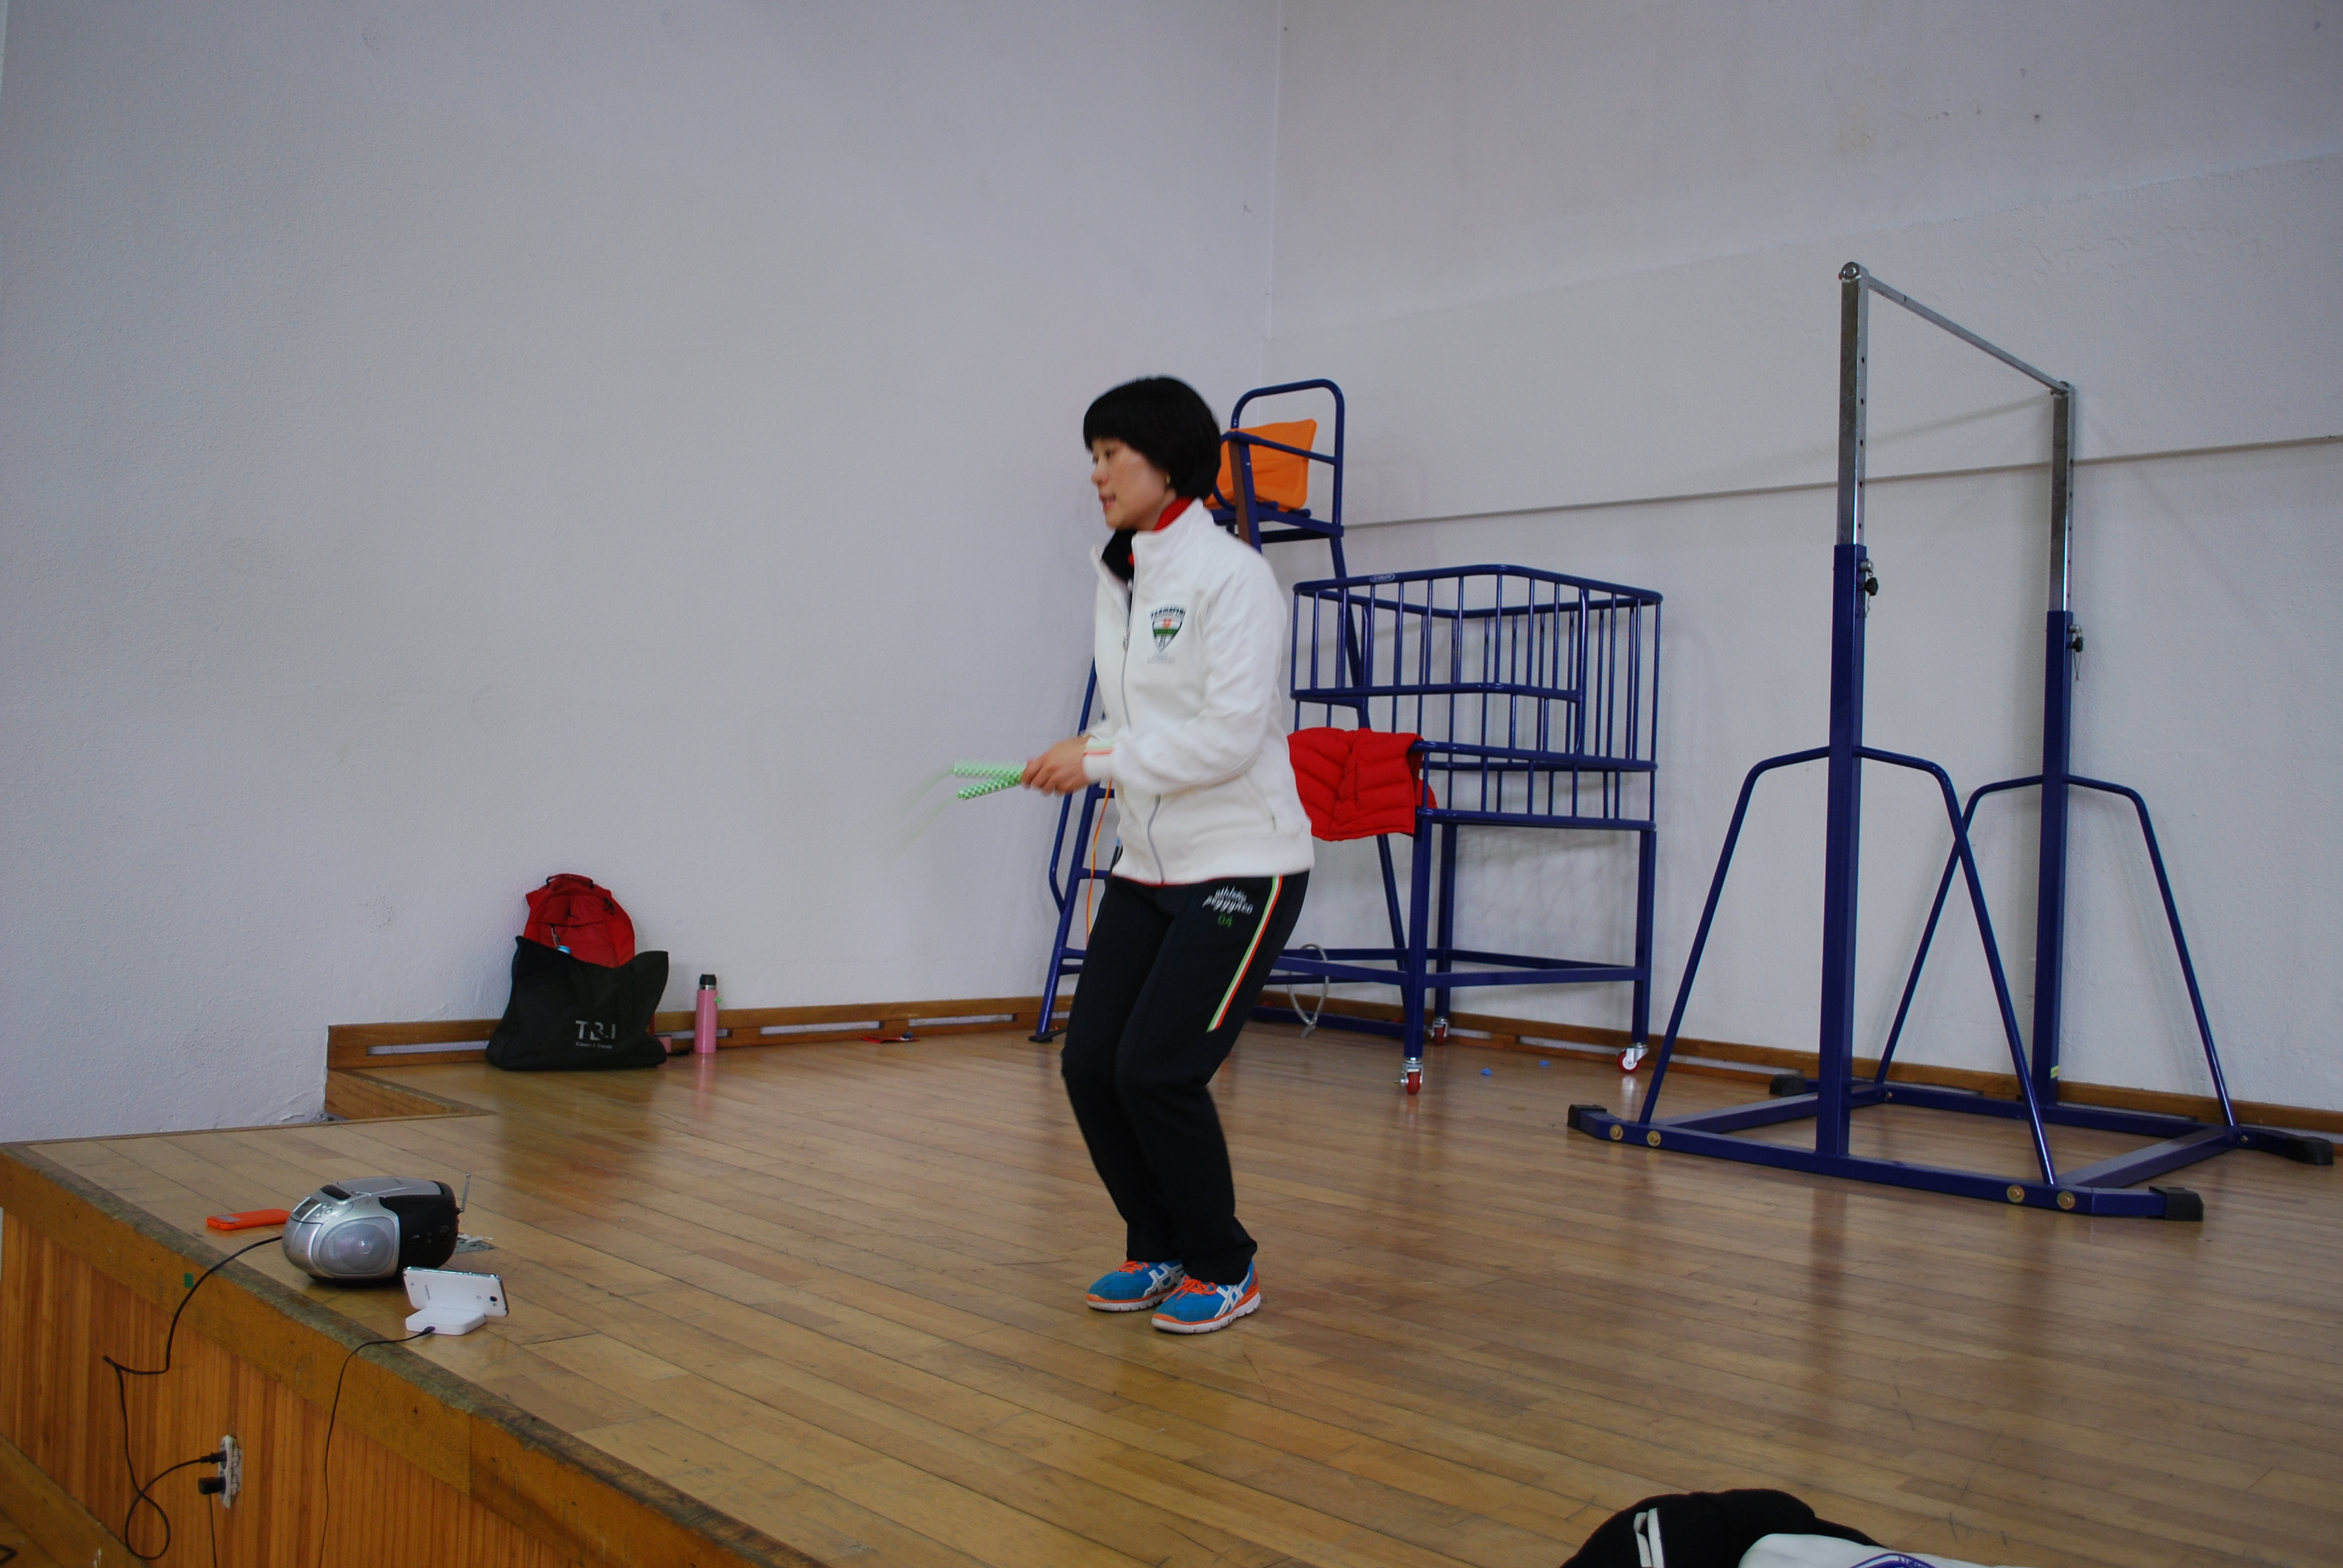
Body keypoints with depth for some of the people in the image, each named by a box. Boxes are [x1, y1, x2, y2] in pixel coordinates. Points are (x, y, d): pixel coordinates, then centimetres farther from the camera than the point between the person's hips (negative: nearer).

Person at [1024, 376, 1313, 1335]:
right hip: (1148, 868, 7)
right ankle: (1157, 1249, 24)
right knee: (1090, 1065, 1)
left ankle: (1225, 1270, 12)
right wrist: (1082, 754, -1)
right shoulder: (1118, 580, 10)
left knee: (1159, 1072, -11)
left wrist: (1104, 761, -22)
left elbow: (1230, 732, -22)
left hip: (1243, 868, -7)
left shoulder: (1230, 575, -13)